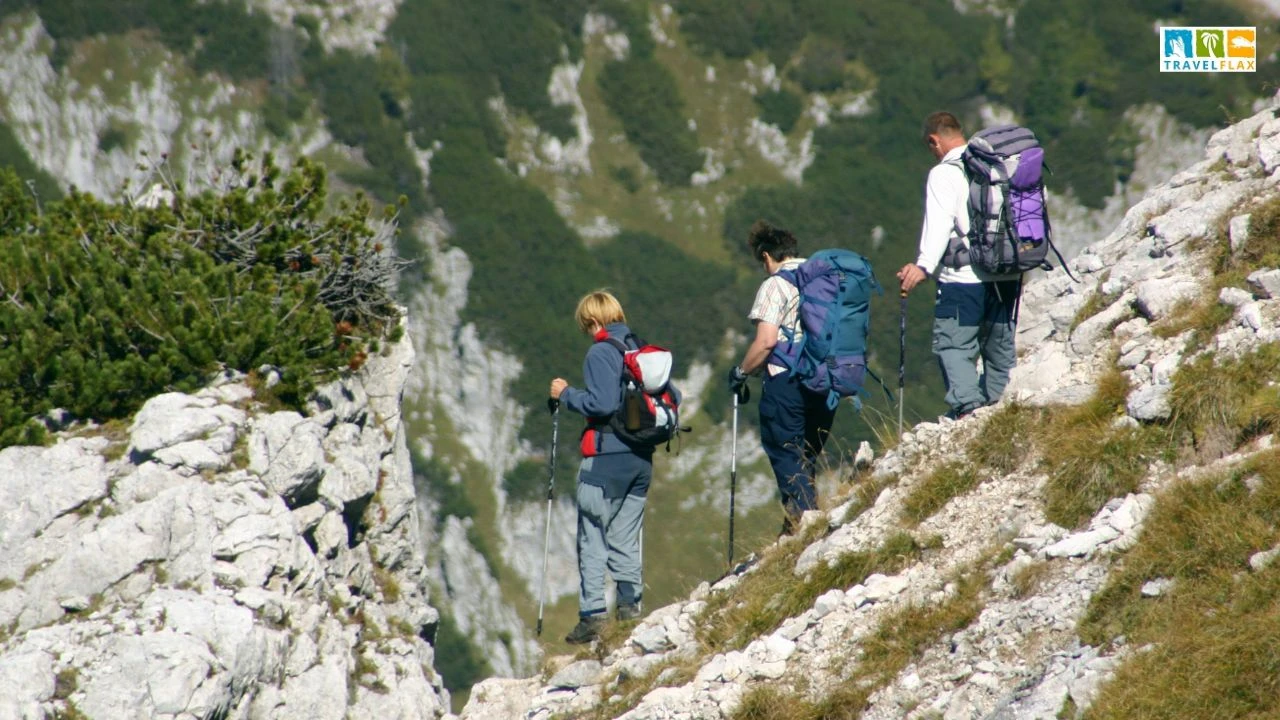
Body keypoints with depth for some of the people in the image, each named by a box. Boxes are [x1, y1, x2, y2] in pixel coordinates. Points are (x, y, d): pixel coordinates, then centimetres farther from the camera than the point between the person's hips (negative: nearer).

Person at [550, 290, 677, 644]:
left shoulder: (601, 353, -11)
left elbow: (602, 403, -21)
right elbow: (673, 397, 10)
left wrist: (566, 394, -7)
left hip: (607, 458, -7)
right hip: (642, 458, 7)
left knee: (592, 539, -3)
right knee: (626, 538, 14)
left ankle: (592, 616, -9)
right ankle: (630, 607, 10)